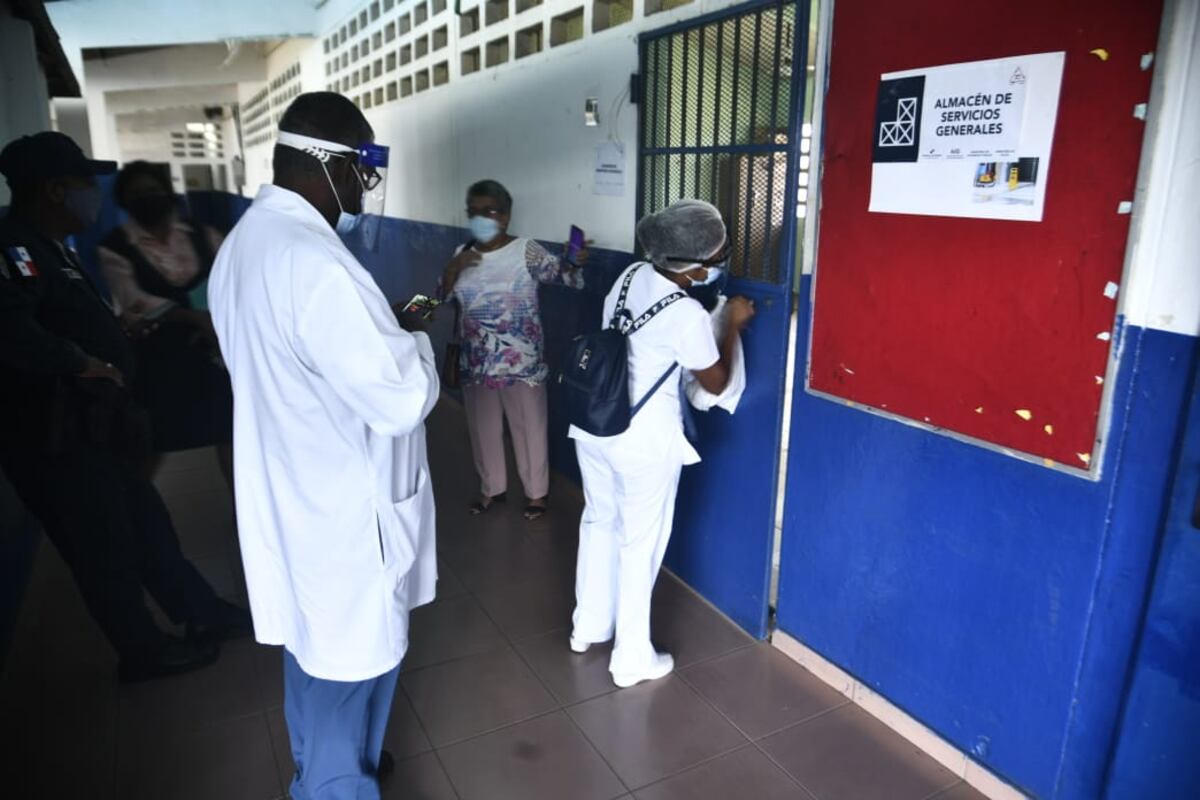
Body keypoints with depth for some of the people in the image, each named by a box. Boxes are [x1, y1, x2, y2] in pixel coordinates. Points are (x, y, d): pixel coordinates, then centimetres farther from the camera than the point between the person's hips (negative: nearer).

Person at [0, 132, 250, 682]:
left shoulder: (49, 248, 12)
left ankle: (201, 613, 33)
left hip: (89, 427, 10)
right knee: (106, 547, 6)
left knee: (147, 524, 18)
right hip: (55, 438, -10)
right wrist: (83, 363, -26)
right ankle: (144, 651, 24)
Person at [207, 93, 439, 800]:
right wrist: (415, 342, -7)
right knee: (347, 666, 12)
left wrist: (383, 333, 7)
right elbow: (400, 398, -27)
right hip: (343, 514, -10)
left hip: (290, 497, 10)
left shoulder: (245, 242, 4)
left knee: (314, 651, 28)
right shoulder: (315, 264, -28)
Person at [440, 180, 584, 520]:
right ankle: (491, 488, 36)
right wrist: (453, 269, -13)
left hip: (521, 362, -4)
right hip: (476, 362, 5)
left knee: (529, 427, 8)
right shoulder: (462, 253, 6)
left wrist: (575, 262, -35)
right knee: (483, 427, 17)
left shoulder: (526, 251, -8)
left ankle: (537, 492, 26)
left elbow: (566, 276, -13)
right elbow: (442, 298, 4)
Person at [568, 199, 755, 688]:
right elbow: (716, 383, -7)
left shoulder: (632, 276, -1)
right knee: (640, 543, 8)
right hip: (645, 439, -7)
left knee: (599, 522, 22)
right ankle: (632, 660, 24)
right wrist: (733, 326, 4)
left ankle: (587, 628, 40)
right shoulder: (688, 315, -21)